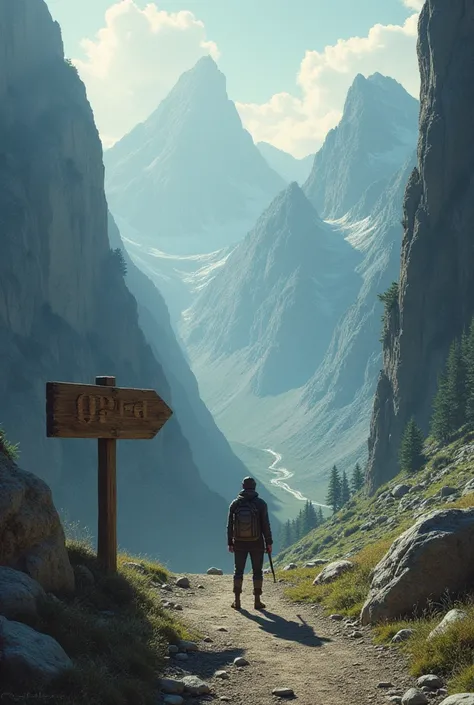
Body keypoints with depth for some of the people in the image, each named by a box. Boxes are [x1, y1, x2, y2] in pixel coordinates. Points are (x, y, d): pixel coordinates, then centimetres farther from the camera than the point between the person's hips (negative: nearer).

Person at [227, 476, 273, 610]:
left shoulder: (235, 504, -3)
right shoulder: (260, 503, -10)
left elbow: (230, 525, 1)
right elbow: (265, 525, -9)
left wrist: (230, 543, 10)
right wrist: (269, 543, -1)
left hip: (239, 543, 2)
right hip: (257, 543, -2)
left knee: (238, 570, 11)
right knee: (257, 571, 9)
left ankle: (237, 601, 9)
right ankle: (257, 601, 8)